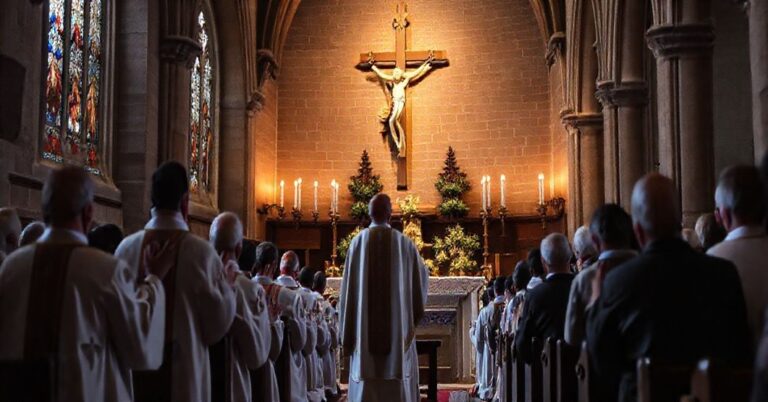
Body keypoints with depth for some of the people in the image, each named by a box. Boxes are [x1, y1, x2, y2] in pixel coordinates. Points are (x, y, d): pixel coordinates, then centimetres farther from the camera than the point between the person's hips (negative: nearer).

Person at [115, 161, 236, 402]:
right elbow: (218, 326, -6)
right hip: (184, 375, -3)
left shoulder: (127, 248, -5)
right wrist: (227, 286, 9)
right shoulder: (200, 251, -14)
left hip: (136, 371, 3)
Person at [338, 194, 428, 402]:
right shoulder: (405, 243, 1)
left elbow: (349, 288, -3)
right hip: (398, 329, 0)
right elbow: (422, 276, 12)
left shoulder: (358, 242, -1)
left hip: (365, 330, 0)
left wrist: (347, 335, 2)